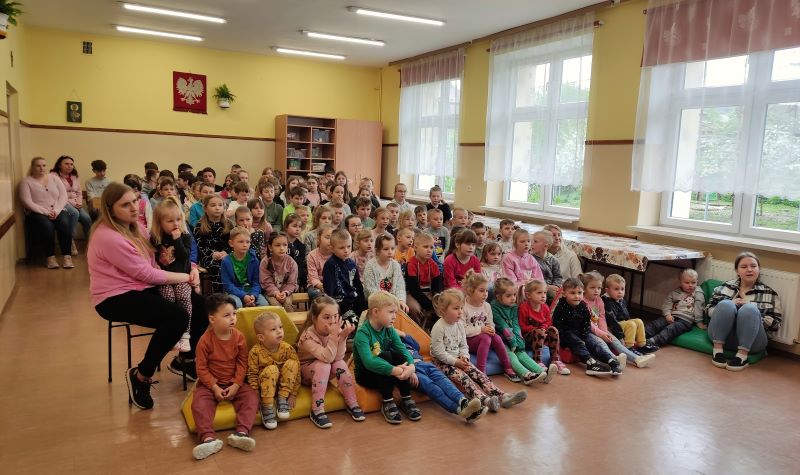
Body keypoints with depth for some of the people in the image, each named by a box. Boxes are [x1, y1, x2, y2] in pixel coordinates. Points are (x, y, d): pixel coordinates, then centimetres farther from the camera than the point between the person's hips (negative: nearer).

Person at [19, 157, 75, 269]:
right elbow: (27, 202, -6)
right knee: (47, 226, -34)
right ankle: (50, 257, -22)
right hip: (38, 213, -2)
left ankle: (67, 256, -29)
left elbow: (63, 196, 5)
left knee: (64, 223, -31)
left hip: (58, 211, 2)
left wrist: (56, 211, -12)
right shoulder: (26, 181, 6)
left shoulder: (54, 178, 14)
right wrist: (45, 212, -17)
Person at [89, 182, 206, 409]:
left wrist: (192, 268, -5)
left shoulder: (135, 227, 8)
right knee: (177, 317, -29)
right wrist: (185, 277, -12)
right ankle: (141, 375, -9)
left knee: (201, 305, -1)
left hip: (142, 288, 9)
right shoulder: (108, 237, -20)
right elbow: (145, 273, -21)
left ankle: (186, 359, 21)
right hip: (116, 297, -9)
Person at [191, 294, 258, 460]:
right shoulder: (205, 340, -14)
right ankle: (209, 438, -37)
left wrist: (236, 385, -14)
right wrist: (214, 387, -18)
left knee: (251, 397, -20)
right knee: (199, 403, -27)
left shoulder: (239, 337, -7)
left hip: (234, 383, 2)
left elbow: (242, 364, -3)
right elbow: (201, 368, -10)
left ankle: (241, 432, -32)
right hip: (210, 383, -2)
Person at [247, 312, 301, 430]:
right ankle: (267, 407, -23)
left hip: (284, 384, 3)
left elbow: (296, 371, -10)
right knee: (271, 369, -32)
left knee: (291, 363, -23)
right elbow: (252, 374, -13)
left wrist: (293, 394, -13)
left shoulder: (287, 348, -14)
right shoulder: (256, 351, -18)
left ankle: (282, 400, -15)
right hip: (265, 386, -2)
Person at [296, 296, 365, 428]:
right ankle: (317, 410, -30)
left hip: (325, 371, 4)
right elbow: (327, 358, -38)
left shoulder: (336, 330, -14)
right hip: (305, 372, -4)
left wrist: (343, 336, -36)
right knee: (323, 365, -33)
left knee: (340, 364, -25)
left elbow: (338, 358, -24)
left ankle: (351, 403, -14)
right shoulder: (308, 335, -29)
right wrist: (334, 335, -45)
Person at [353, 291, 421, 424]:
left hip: (385, 376, 5)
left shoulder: (390, 330, -3)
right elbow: (368, 362, -36)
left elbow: (403, 349, -14)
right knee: (385, 356, -30)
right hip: (365, 375, -5)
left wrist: (411, 365, -35)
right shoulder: (363, 333, -23)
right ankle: (387, 403, -22)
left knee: (398, 355, -22)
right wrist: (394, 370, -46)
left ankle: (406, 399, -14)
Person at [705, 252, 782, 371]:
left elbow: (775, 324, 5)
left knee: (749, 309, -28)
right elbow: (709, 310, 10)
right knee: (726, 304, -26)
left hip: (750, 342, -1)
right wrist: (730, 305, -8)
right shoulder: (725, 287, 14)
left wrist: (753, 308, -8)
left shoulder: (769, 293, 12)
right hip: (721, 337, 1)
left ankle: (742, 355, -30)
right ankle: (717, 349, -24)